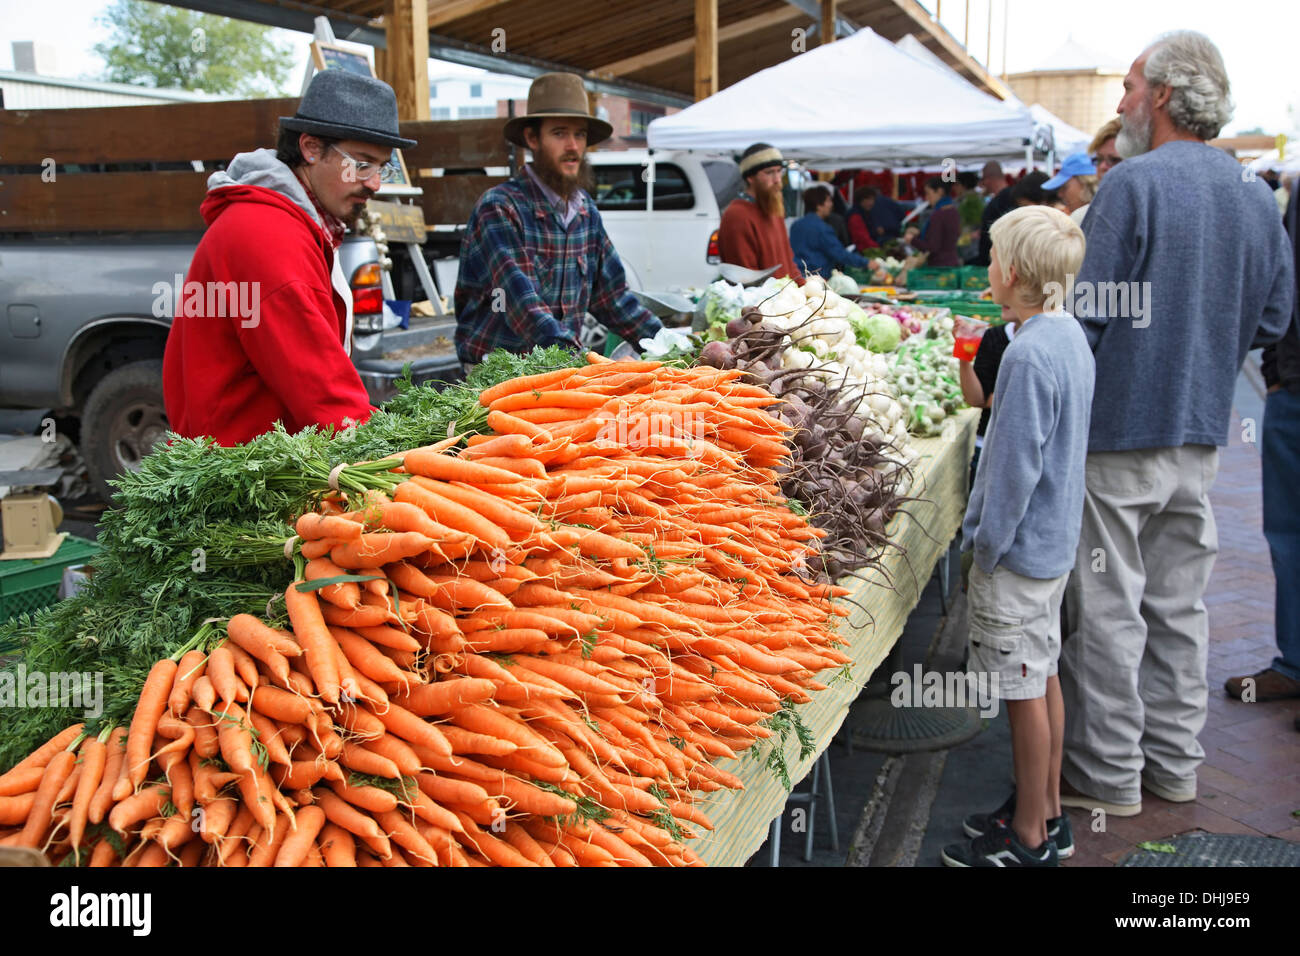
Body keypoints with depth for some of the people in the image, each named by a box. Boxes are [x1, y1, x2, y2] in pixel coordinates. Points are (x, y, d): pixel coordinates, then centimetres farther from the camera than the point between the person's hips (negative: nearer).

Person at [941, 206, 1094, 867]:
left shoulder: (1028, 353, -23)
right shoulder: (1070, 334, 7)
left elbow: (1016, 463, -23)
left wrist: (988, 544, -13)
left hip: (1019, 549, -10)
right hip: (1055, 540, 10)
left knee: (1024, 690, 2)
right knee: (1043, 676, 18)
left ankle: (1028, 839, 15)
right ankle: (1046, 813, 32)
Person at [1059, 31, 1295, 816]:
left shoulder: (1135, 183, -13)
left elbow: (1088, 313, -16)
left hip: (1121, 426, -7)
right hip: (1203, 430, 7)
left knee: (1110, 607, 2)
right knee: (1179, 603, 15)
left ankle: (1109, 774, 12)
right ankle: (1175, 762, 26)